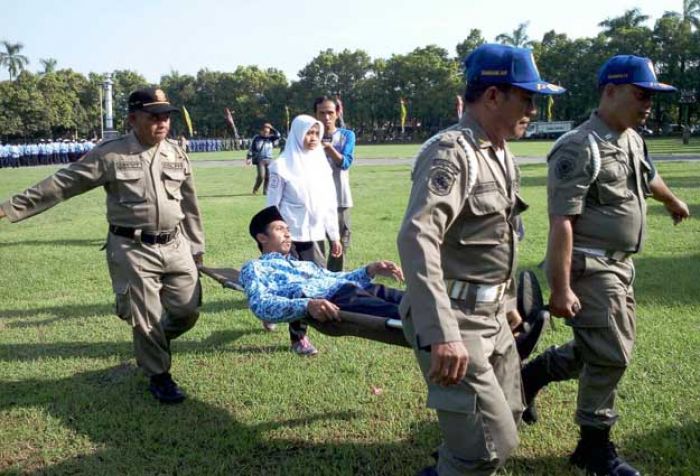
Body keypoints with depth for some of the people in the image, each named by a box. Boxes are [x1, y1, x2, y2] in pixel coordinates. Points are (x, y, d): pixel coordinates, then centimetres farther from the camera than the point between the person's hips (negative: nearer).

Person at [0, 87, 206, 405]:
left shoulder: (176, 154, 5)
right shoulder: (110, 155, -8)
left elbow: (189, 203, 13)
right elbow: (62, 184, -7)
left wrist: (196, 247, 15)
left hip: (175, 246, 4)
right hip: (132, 250, -4)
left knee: (188, 310, 8)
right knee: (145, 317, 3)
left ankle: (156, 342, 40)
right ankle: (159, 375, 26)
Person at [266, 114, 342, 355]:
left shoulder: (322, 162, 9)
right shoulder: (282, 165, -6)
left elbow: (330, 202, 13)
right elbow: (272, 205, -4)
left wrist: (334, 235, 12)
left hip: (316, 235, 5)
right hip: (291, 236, -5)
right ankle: (298, 337, 9)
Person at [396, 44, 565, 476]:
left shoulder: (503, 156, 12)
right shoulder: (452, 153, -19)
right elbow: (416, 239, -33)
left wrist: (508, 302, 26)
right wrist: (442, 334, -40)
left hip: (492, 317, 10)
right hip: (454, 322, -10)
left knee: (506, 420, 21)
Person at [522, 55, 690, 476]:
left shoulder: (633, 140, 10)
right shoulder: (580, 148, -18)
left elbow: (649, 177, 34)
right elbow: (561, 221, -23)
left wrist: (673, 202, 52)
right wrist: (561, 289, -27)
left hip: (620, 266, 9)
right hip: (589, 268, -9)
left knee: (604, 351, 17)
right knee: (610, 358, -3)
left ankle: (530, 376, 36)